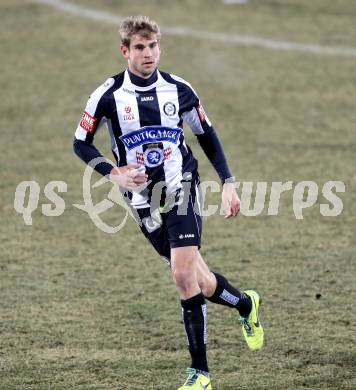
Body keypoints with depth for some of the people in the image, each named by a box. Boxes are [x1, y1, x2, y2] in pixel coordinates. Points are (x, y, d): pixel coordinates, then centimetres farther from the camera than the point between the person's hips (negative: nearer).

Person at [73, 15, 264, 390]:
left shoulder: (178, 89, -1)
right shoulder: (108, 95, -5)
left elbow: (207, 135, 12)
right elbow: (81, 143, 3)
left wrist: (227, 183, 5)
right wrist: (112, 174, -12)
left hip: (181, 188, -1)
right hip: (143, 199, 1)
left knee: (184, 276, -15)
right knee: (199, 282, 3)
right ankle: (245, 305, 37)